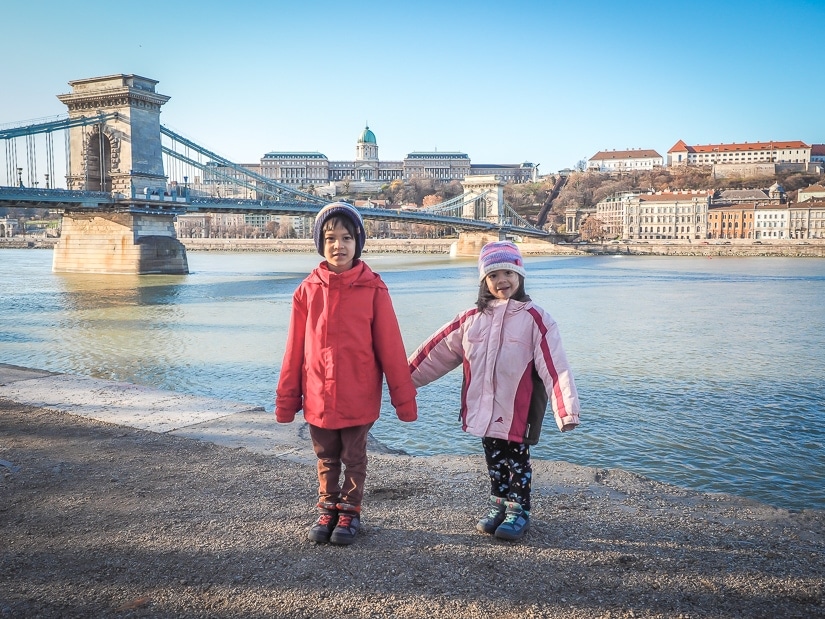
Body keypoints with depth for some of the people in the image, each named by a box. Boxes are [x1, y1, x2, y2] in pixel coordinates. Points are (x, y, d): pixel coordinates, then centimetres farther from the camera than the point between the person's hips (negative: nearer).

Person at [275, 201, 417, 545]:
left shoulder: (373, 289, -9)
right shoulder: (308, 289, -3)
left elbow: (390, 347, -7)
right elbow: (295, 349, 2)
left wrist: (403, 397, -5)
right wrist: (286, 396, 5)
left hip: (358, 398, -2)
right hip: (317, 397, 2)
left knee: (354, 459, 13)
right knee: (326, 459, 17)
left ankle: (350, 511, 31)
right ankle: (327, 509, 35)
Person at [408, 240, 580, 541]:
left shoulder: (534, 318, -9)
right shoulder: (472, 319, 3)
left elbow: (555, 366, -15)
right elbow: (437, 351, 7)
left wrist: (566, 410, -22)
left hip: (517, 412, -4)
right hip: (484, 410, 4)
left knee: (517, 460, 10)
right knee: (493, 460, 17)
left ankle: (518, 510, 27)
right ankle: (498, 504, 35)